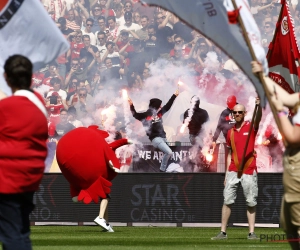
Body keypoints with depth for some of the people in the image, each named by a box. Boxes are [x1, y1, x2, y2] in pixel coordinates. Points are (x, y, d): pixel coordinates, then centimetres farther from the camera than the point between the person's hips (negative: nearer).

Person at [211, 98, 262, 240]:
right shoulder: (230, 132, 12)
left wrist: (258, 105, -43)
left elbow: (258, 117, -22)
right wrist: (227, 174, 11)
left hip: (249, 171, -3)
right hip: (233, 171, 3)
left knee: (251, 203, 0)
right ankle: (223, 232, 0)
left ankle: (252, 232, 3)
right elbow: (230, 154, 16)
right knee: (227, 201, -2)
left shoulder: (251, 127, 1)